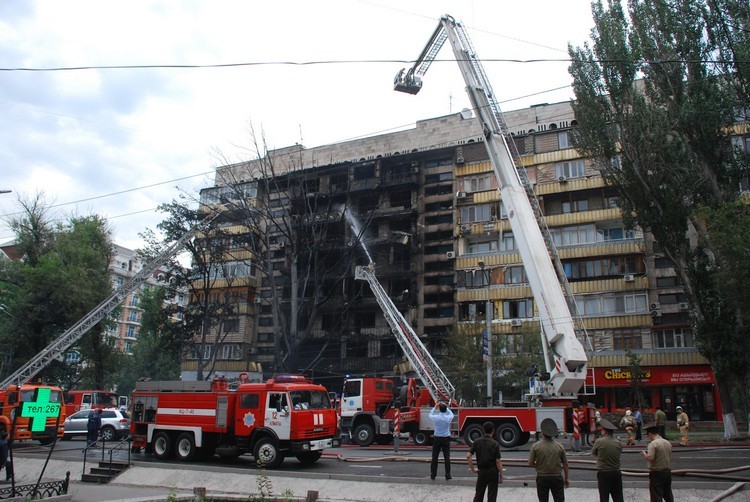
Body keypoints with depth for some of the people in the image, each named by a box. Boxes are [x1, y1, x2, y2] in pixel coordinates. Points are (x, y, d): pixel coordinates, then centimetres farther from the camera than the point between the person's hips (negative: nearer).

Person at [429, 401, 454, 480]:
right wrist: (446, 407, 18)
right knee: (447, 457, 4)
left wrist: (435, 407, 19)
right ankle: (448, 475, 4)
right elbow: (451, 414, 15)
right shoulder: (448, 418, -10)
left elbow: (430, 415, 14)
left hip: (437, 438, 0)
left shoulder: (436, 417, -10)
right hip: (446, 438, 0)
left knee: (435, 457, 7)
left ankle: (433, 475, 10)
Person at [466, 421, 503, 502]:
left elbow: (468, 456, -7)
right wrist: (501, 475, -2)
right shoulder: (495, 444, -10)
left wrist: (472, 469, 1)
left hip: (481, 471, 3)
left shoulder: (477, 442, -1)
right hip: (492, 472, -3)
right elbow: (498, 461, -11)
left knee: (478, 495, 13)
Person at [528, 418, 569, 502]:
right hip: (557, 477, 1)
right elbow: (565, 464, 2)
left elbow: (530, 463, -5)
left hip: (542, 478, -1)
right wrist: (566, 479, 13)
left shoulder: (535, 446, -9)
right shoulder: (560, 446, -5)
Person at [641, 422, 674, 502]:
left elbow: (650, 459, -25)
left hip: (656, 474, -7)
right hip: (668, 471, 7)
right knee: (668, 494, 20)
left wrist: (644, 454, -7)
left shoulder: (653, 443, -18)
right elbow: (670, 458, 12)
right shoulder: (667, 443, 5)